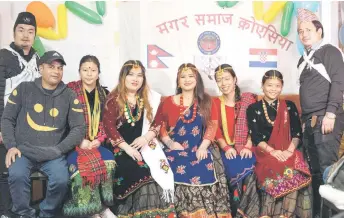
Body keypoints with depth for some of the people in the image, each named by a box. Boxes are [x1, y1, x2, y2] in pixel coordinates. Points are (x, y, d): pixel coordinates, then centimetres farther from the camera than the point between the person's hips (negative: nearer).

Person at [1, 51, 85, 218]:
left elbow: (78, 128, 3)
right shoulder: (24, 89, 6)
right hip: (23, 151, 0)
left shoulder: (69, 96, 6)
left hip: (53, 154, 0)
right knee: (17, 175, -30)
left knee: (61, 180, -27)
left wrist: (58, 150, -8)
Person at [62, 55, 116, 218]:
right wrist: (80, 141, -13)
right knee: (82, 162, -32)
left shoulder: (104, 94, 13)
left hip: (96, 143, 3)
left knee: (108, 158, -26)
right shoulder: (70, 90, 2)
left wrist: (99, 140, -8)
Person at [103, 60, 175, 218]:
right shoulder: (114, 98, 4)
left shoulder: (151, 98, 13)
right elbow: (109, 126, -5)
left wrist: (146, 137, -10)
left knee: (158, 170, -22)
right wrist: (127, 147, -14)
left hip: (145, 145, 2)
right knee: (133, 169, -28)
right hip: (121, 147, -2)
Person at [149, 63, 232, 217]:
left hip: (199, 149, 0)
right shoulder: (168, 102, 13)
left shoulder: (207, 102, 14)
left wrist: (203, 147, -9)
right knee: (183, 170, -31)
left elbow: (212, 125, 5)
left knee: (205, 168, -30)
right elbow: (159, 126, 9)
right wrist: (169, 143, -8)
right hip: (176, 149, 0)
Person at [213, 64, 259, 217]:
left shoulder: (248, 99, 8)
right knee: (234, 169, -29)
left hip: (245, 148, 0)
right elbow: (215, 130, 3)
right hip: (226, 148, 1)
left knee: (248, 168, -30)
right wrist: (226, 148, -12)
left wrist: (248, 146, -12)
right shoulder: (215, 103, 11)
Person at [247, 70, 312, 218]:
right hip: (265, 153, -2)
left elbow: (297, 133, 7)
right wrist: (273, 151, -17)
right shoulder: (253, 109, 7)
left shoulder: (289, 106, 14)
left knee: (295, 172, -31)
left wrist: (290, 150, -11)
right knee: (276, 171, -34)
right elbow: (256, 138, -2)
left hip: (288, 152, 2)